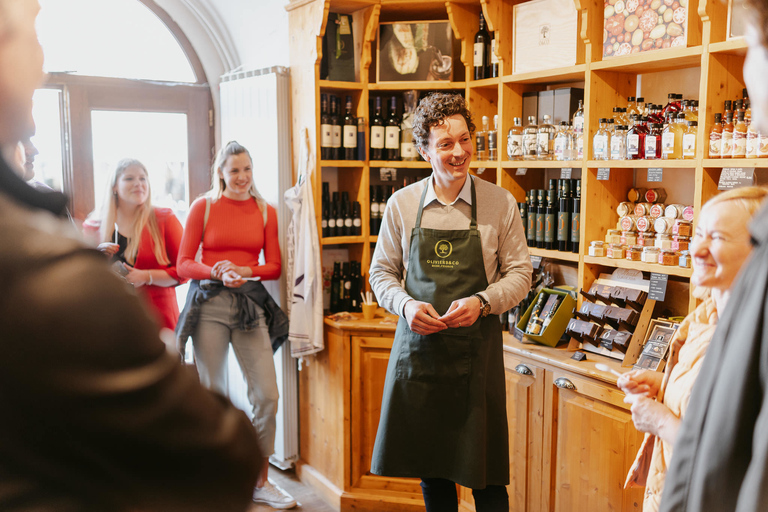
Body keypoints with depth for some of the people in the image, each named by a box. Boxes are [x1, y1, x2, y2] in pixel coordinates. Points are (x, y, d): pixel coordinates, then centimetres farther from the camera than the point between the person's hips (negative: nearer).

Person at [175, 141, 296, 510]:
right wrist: (217, 273, -15)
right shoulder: (203, 207, 5)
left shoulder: (266, 211, 9)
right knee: (213, 396, 6)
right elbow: (184, 264, 2)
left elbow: (274, 267, 7)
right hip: (209, 303, -1)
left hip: (251, 303, 2)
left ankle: (260, 482, 14)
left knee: (267, 396, -3)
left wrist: (243, 271, -11)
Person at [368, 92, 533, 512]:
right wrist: (406, 305, -11)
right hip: (418, 344, 2)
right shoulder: (401, 204, 1)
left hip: (476, 348, -1)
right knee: (429, 466, 14)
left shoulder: (500, 203, -2)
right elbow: (381, 272, 8)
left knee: (485, 475, 5)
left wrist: (481, 302, -16)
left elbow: (519, 273, 1)